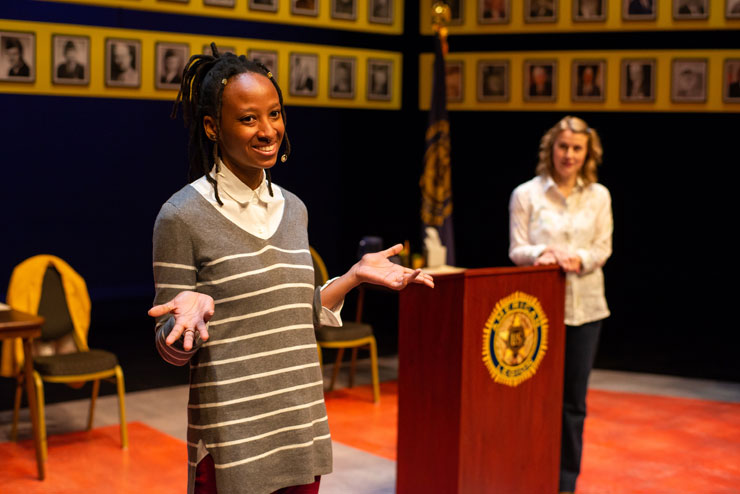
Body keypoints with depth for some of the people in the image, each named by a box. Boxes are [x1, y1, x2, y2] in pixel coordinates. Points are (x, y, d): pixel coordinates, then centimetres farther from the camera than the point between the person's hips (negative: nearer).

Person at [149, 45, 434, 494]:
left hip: (301, 428, 6)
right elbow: (171, 350, -8)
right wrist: (193, 311, -28)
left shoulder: (293, 209, 8)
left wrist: (355, 276, 7)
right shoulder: (183, 216, -10)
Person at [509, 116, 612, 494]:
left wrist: (578, 258, -17)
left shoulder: (599, 196, 8)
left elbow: (603, 249, 3)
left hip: (584, 306, 2)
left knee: (573, 398, 6)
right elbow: (516, 250, -2)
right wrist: (545, 252, -22)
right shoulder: (526, 194, 1)